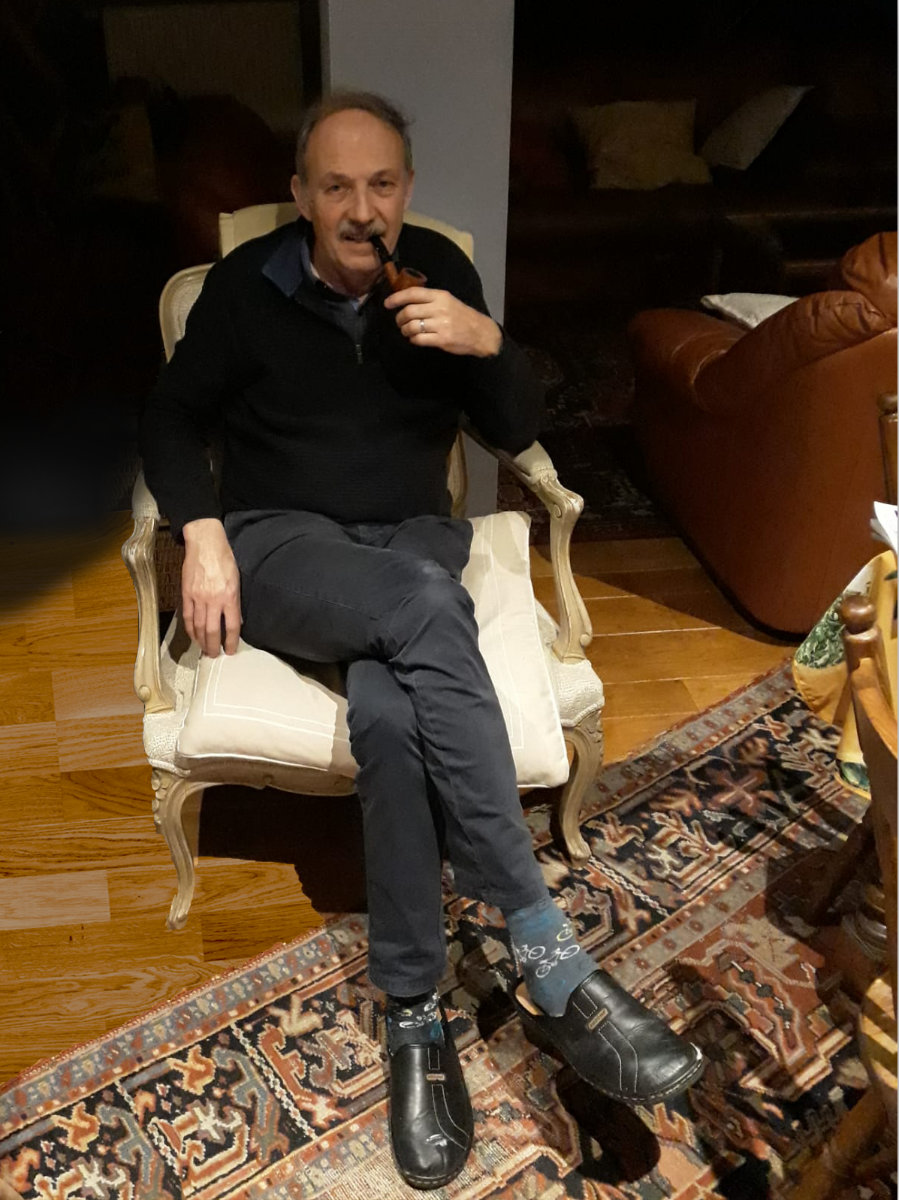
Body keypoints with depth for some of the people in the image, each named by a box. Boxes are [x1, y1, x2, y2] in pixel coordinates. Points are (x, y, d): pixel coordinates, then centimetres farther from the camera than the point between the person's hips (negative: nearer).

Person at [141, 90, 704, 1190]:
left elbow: (517, 432, 6)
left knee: (392, 711, -34)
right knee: (427, 611, -37)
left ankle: (414, 1014, -21)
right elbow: (172, 415, 8)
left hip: (411, 539, 2)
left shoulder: (440, 271, 6)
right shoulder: (246, 284, 0)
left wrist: (486, 344, -14)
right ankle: (551, 964, -35)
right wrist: (202, 533, -9)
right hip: (282, 542, -2)